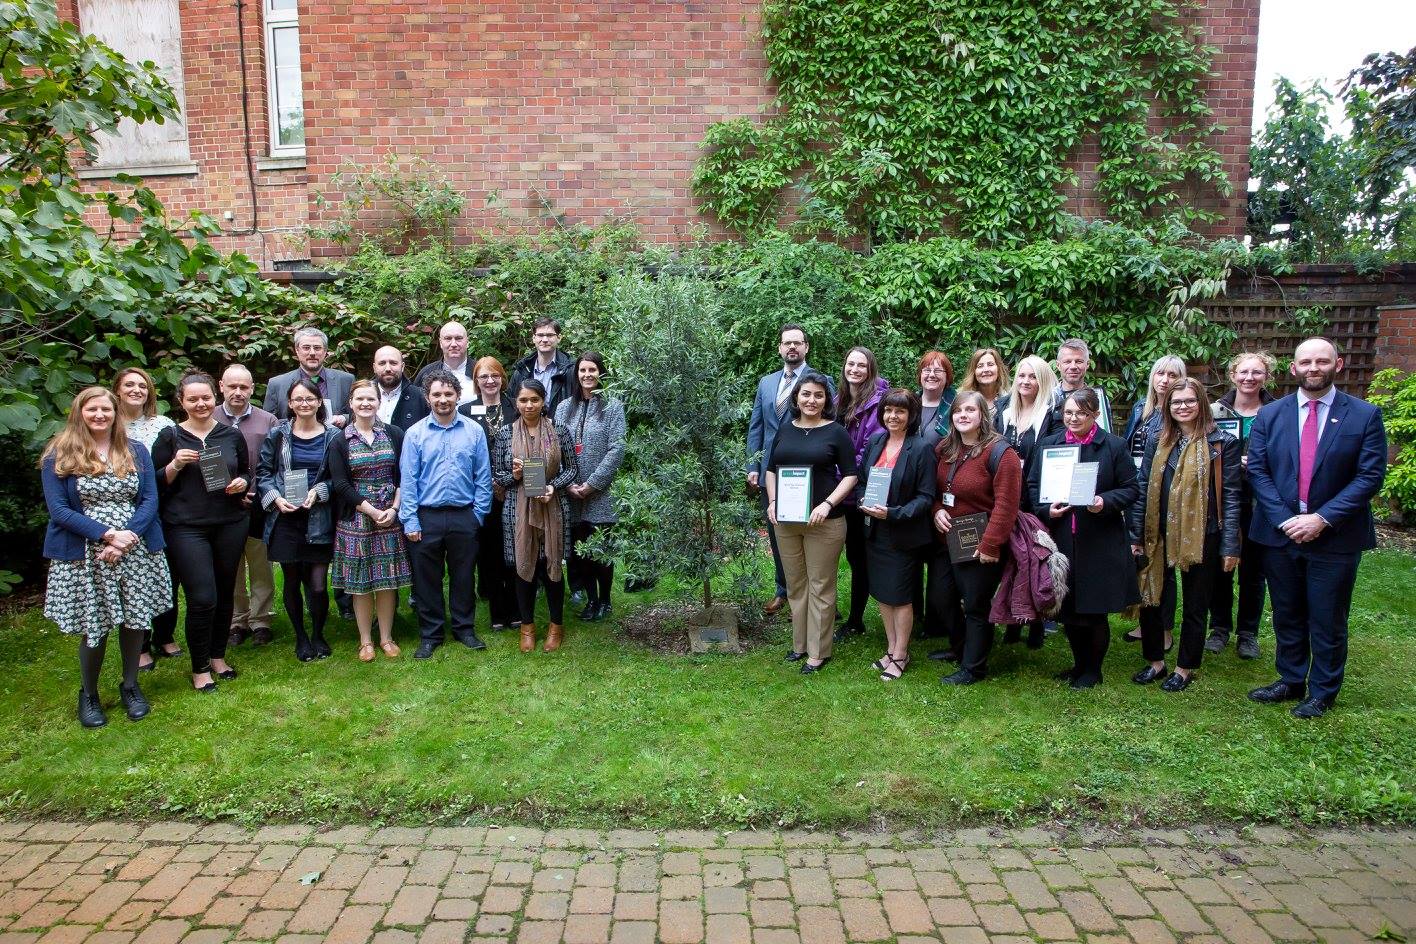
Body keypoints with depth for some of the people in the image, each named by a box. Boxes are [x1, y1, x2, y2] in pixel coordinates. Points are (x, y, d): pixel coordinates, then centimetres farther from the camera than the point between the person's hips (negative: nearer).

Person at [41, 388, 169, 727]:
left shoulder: (136, 452, 8)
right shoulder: (58, 456, 0)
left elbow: (150, 499, 2)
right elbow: (58, 510, -6)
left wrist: (128, 536, -14)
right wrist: (107, 533, -17)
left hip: (137, 553, 2)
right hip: (84, 557, -2)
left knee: (135, 621, 6)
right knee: (94, 628, 3)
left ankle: (130, 686, 28)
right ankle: (88, 694, 26)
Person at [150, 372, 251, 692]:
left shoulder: (232, 435, 8)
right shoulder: (170, 436, 0)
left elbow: (246, 473, 18)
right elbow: (155, 484, 2)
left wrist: (241, 483, -3)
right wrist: (175, 464, -16)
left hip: (230, 524, 3)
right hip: (186, 528, -3)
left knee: (225, 593, 9)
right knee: (202, 599, -9)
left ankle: (218, 656, 27)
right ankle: (199, 669, 8)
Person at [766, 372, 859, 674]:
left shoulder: (836, 432, -3)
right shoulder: (785, 430, 8)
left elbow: (851, 475, -5)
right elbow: (771, 469, 14)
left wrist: (827, 504, -17)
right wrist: (772, 501, -2)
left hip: (824, 522, -4)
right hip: (786, 519, 4)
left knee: (820, 586, 2)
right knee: (795, 584, 13)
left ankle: (819, 651, 12)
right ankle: (800, 643, 26)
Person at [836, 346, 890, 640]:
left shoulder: (877, 401, -12)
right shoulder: (839, 400, 10)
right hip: (843, 492, 7)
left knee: (859, 556, 5)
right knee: (854, 554, 14)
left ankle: (855, 620, 18)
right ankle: (855, 620, 26)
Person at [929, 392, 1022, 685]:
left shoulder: (999, 452, -15)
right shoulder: (943, 450, 6)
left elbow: (1006, 503, -20)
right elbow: (934, 489, 18)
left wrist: (990, 544, -21)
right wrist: (936, 510, -3)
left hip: (978, 548, -7)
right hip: (946, 541, 7)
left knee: (975, 606, 4)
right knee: (942, 598, 15)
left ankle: (973, 667, 19)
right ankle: (959, 648, 38)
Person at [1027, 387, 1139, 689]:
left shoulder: (1114, 446, -1)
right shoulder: (1048, 444, 6)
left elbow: (1131, 489, 0)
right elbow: (1032, 486, 9)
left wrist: (1106, 502, -18)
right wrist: (1046, 509, -9)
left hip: (1101, 543, -3)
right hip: (1061, 541, 3)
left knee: (1095, 612, 5)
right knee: (1068, 611, 11)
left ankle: (1093, 670, 25)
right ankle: (1080, 664, 32)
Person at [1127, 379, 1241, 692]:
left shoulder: (1221, 443, -5)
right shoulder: (1157, 441, 5)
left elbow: (1230, 495, -5)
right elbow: (1143, 488, 6)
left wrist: (1230, 546, -9)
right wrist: (1136, 535, 4)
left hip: (1201, 536, -3)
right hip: (1159, 534, 3)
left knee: (1195, 605, 11)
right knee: (1150, 598, 8)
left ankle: (1185, 668, 25)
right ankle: (1155, 662, 26)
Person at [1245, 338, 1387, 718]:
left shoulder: (1365, 415, -4)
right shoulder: (1269, 415, 2)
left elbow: (1371, 476, -8)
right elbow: (1257, 471, -2)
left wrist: (1322, 519, -17)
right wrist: (1285, 519, -13)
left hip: (1335, 537, -2)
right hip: (1280, 533, 2)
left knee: (1328, 622, 9)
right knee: (1287, 616, 15)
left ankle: (1322, 693, 25)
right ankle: (1291, 682, 31)